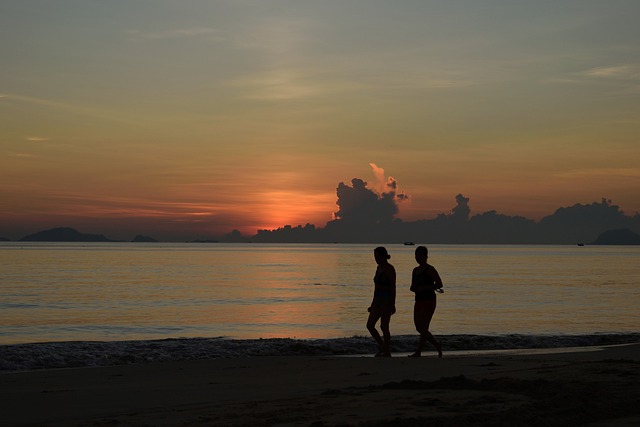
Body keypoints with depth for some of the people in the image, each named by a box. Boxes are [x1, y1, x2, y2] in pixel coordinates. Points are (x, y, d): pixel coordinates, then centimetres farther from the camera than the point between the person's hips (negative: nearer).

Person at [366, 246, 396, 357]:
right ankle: (382, 347, 16)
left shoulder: (390, 269, -12)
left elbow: (393, 288, -15)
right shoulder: (379, 268, 14)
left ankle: (387, 352, 4)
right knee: (369, 325, 2)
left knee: (384, 327, -5)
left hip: (387, 300, -8)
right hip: (378, 300, 8)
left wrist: (393, 304, -19)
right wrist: (373, 304, 19)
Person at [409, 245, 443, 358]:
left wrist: (424, 287, -20)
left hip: (429, 301, -8)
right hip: (419, 301, 8)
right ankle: (437, 345, 24)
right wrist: (413, 288, -3)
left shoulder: (430, 269, -8)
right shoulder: (416, 270, 15)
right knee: (419, 328, 8)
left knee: (423, 328, -9)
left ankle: (418, 352, -9)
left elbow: (439, 284, -13)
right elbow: (413, 287, 21)